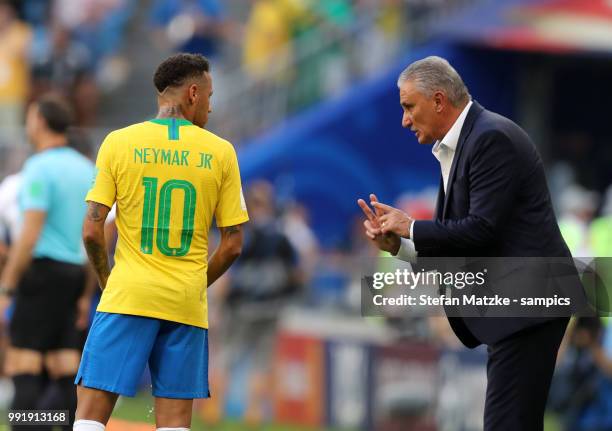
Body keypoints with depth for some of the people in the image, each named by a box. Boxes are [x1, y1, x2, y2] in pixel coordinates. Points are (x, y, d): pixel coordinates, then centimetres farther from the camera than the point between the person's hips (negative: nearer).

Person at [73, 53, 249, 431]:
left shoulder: (119, 142, 1)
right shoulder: (220, 152, 2)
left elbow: (92, 232, -2)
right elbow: (233, 244, 4)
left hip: (127, 297, -1)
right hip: (187, 303, 1)